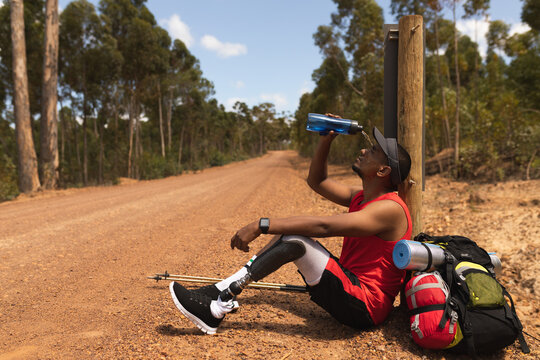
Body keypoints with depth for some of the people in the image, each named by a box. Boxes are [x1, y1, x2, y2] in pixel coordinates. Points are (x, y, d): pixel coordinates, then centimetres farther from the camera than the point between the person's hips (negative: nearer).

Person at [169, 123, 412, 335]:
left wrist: (261, 225, -29)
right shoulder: (360, 197, 11)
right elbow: (316, 181, 19)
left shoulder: (389, 208, -19)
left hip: (365, 309, -9)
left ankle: (217, 308, -21)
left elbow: (323, 226, -28)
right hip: (350, 286, 9)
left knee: (294, 239, -25)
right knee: (287, 232, 4)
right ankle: (221, 293, -1)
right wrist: (326, 140, 5)